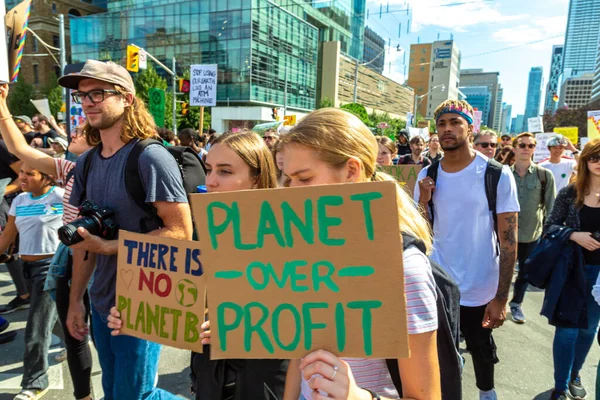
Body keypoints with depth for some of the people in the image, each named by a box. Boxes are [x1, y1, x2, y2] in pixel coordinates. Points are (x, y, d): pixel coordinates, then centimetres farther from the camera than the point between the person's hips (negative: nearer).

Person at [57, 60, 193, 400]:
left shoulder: (151, 158, -18)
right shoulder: (86, 163, 5)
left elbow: (181, 232, -20)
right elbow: (85, 237, 10)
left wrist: (109, 247, -21)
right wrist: (76, 299, 9)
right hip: (101, 303, 8)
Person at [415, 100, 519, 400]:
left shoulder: (498, 175, -11)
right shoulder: (427, 175, -1)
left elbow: (509, 239, -11)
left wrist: (501, 298, -13)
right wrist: (423, 202, -16)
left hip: (480, 288, -2)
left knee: (480, 346, 20)